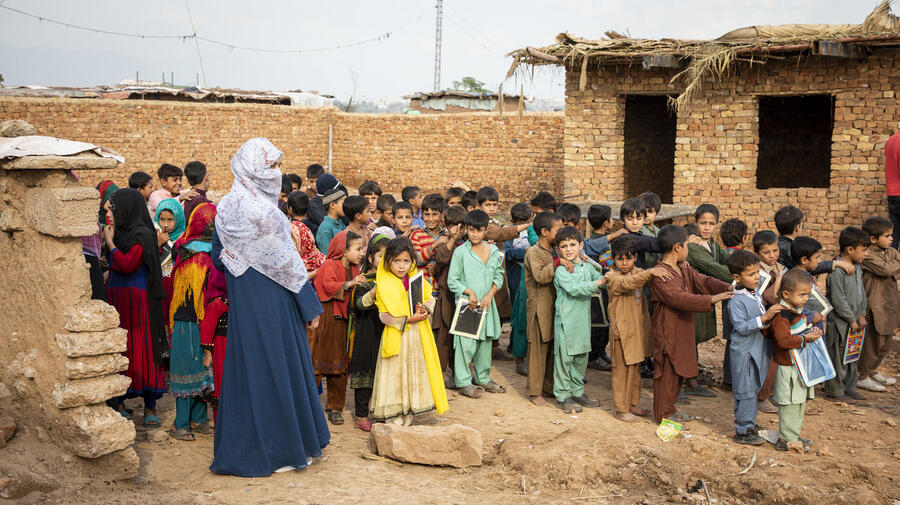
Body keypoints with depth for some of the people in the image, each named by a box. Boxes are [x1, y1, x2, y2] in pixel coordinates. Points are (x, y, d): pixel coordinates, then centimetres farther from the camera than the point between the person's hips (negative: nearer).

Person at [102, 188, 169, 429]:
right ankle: (119, 402, 17)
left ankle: (150, 407, 2)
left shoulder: (142, 234, -11)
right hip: (118, 299, 8)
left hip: (137, 301, -8)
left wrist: (110, 242, -11)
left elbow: (127, 265, -22)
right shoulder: (122, 232, 14)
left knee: (143, 350, -4)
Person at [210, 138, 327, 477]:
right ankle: (280, 449, 11)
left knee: (248, 366, 13)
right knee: (276, 367, 1)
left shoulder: (227, 207, 7)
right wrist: (310, 306, -6)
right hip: (270, 301, -8)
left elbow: (218, 256, 12)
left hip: (241, 301, 8)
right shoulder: (263, 211, -17)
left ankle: (241, 447, 21)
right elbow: (285, 261, -13)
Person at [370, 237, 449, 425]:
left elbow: (430, 299, 10)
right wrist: (409, 320, -20)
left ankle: (408, 414, 22)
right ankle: (394, 416, 11)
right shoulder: (384, 285, -9)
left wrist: (425, 308, -13)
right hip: (396, 336, -5)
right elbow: (384, 315, -13)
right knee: (395, 374, 0)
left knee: (416, 371, 9)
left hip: (418, 335, 5)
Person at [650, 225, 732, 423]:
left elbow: (702, 281, 2)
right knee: (667, 372, 0)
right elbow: (679, 299, -28)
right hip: (667, 331, -9)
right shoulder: (660, 275, -22)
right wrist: (711, 300, -30)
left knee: (678, 370, 17)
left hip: (682, 330, 9)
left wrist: (727, 288, -15)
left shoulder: (684, 268, 9)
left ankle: (670, 408, 29)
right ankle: (662, 413, 11)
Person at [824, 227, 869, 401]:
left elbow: (861, 293, 16)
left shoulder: (857, 268, 7)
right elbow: (838, 300, -23)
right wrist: (852, 320, -15)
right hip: (839, 322, -9)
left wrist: (861, 315, 8)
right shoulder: (837, 271, -22)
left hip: (853, 322, 9)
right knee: (837, 357, 1)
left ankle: (849, 388, 29)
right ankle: (834, 391, 13)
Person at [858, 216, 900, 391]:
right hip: (875, 305, -8)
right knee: (872, 341, -2)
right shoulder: (867, 256, -17)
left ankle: (872, 371, 32)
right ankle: (863, 377, 11)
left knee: (884, 340, 16)